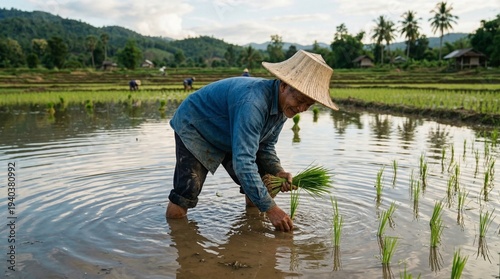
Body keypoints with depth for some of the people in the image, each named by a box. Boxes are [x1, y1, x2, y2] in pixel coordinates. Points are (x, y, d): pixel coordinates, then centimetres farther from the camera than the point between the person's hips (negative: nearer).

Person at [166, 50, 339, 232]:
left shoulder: (284, 105, -11)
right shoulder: (253, 102, -39)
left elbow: (266, 146, 3)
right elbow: (243, 162, -41)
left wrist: (277, 172, -17)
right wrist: (270, 208, -37)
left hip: (229, 138, 8)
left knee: (259, 187, 2)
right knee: (181, 203, -20)